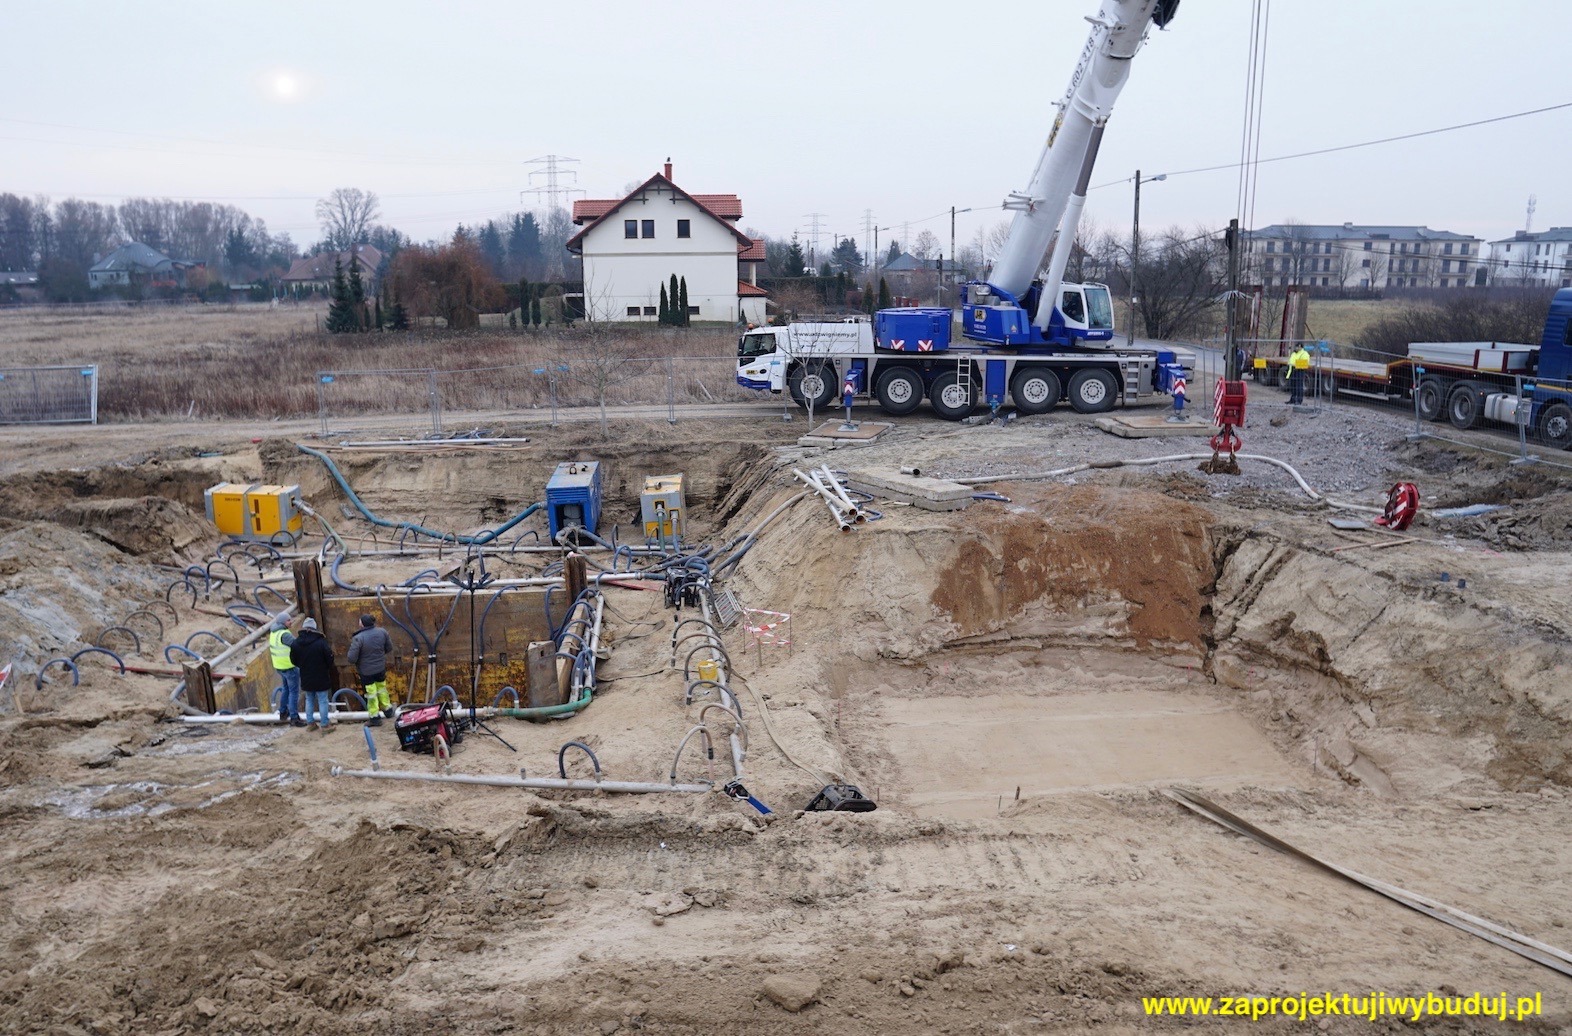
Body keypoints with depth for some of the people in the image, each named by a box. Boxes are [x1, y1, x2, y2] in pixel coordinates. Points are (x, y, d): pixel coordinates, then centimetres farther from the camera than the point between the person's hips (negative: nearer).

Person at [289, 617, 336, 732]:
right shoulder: (321, 642, -20)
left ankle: (311, 723, 25)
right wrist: (326, 668, 8)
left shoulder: (296, 643, -6)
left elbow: (293, 660, 3)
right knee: (323, 701, 6)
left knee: (309, 700, 19)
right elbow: (330, 659, -14)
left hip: (306, 678, 4)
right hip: (321, 678, -4)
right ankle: (324, 725, 11)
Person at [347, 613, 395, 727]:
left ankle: (375, 717, 20)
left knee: (371, 693, 11)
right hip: (381, 668, 5)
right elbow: (389, 649, 2)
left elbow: (352, 659, -24)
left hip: (366, 671, -4)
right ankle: (387, 709, 41)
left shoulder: (358, 638, -27)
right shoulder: (382, 632, -11)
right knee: (382, 688, 27)